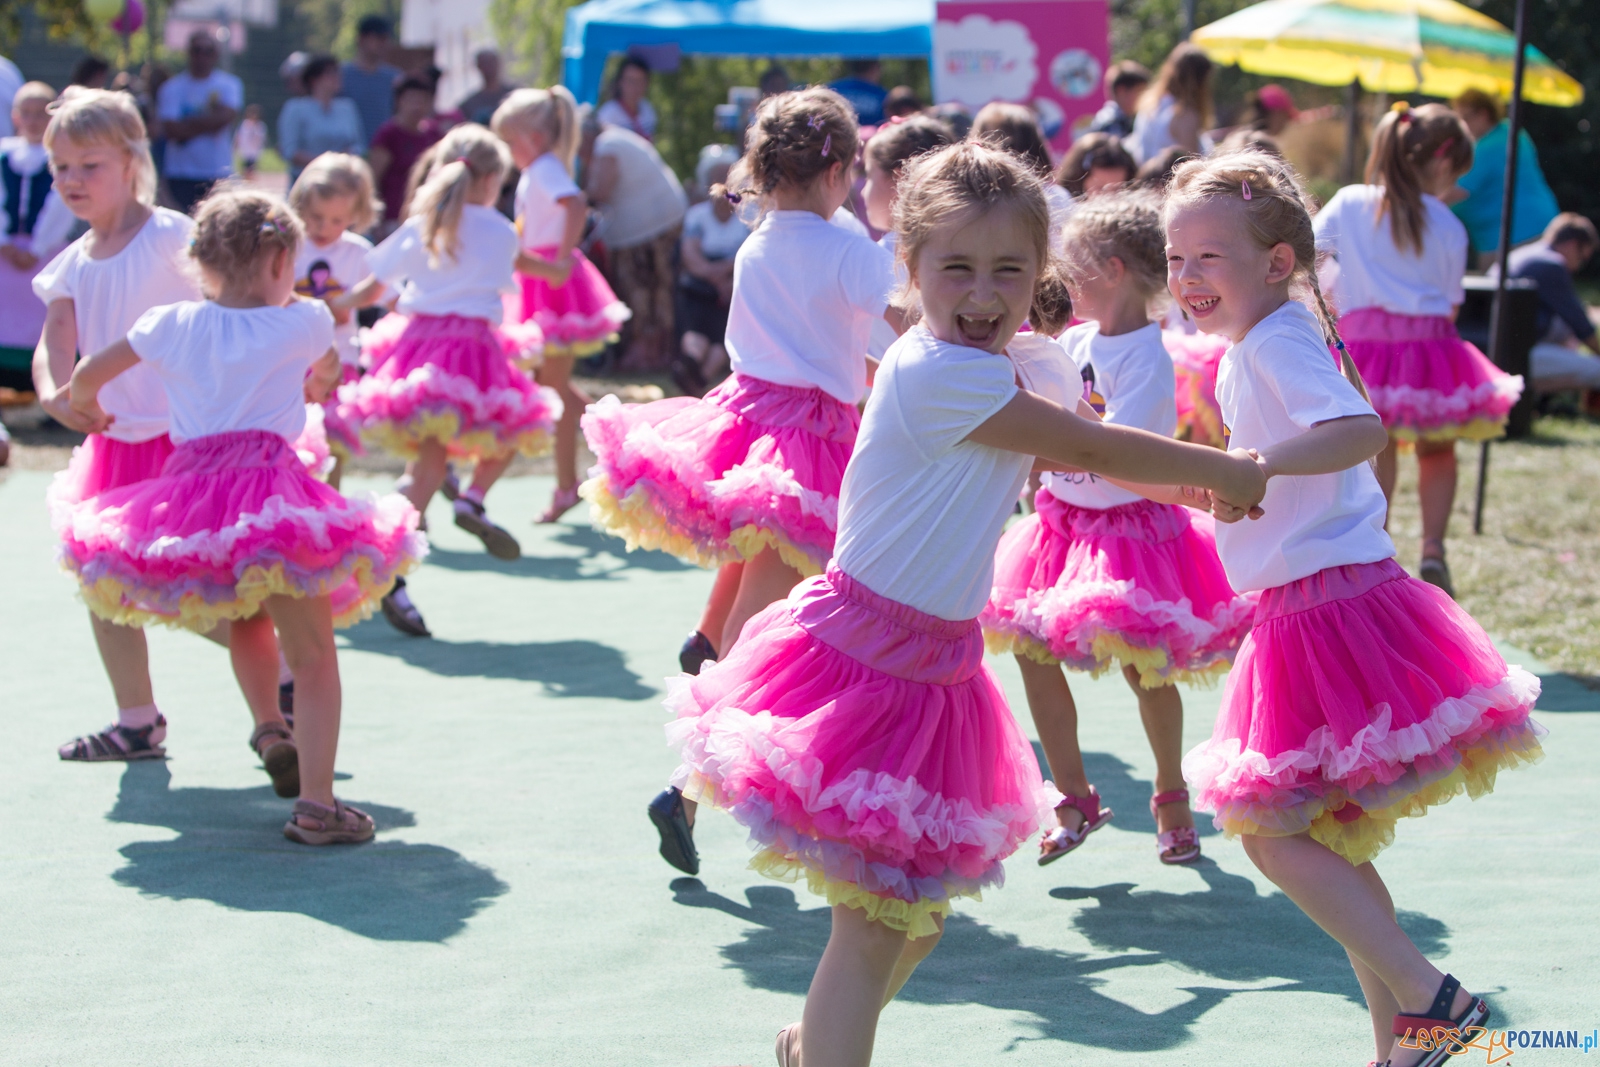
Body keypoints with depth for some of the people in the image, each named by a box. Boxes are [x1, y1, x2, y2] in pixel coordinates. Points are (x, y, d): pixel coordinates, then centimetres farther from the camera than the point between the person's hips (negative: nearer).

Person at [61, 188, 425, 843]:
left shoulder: (171, 326, 10)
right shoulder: (305, 323, 6)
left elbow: (85, 379, 18)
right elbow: (322, 375, 27)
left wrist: (87, 409, 40)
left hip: (190, 490, 4)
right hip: (272, 498, -4)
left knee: (247, 620, 31)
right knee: (312, 654, 1)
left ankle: (270, 727, 15)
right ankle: (315, 804, -7)